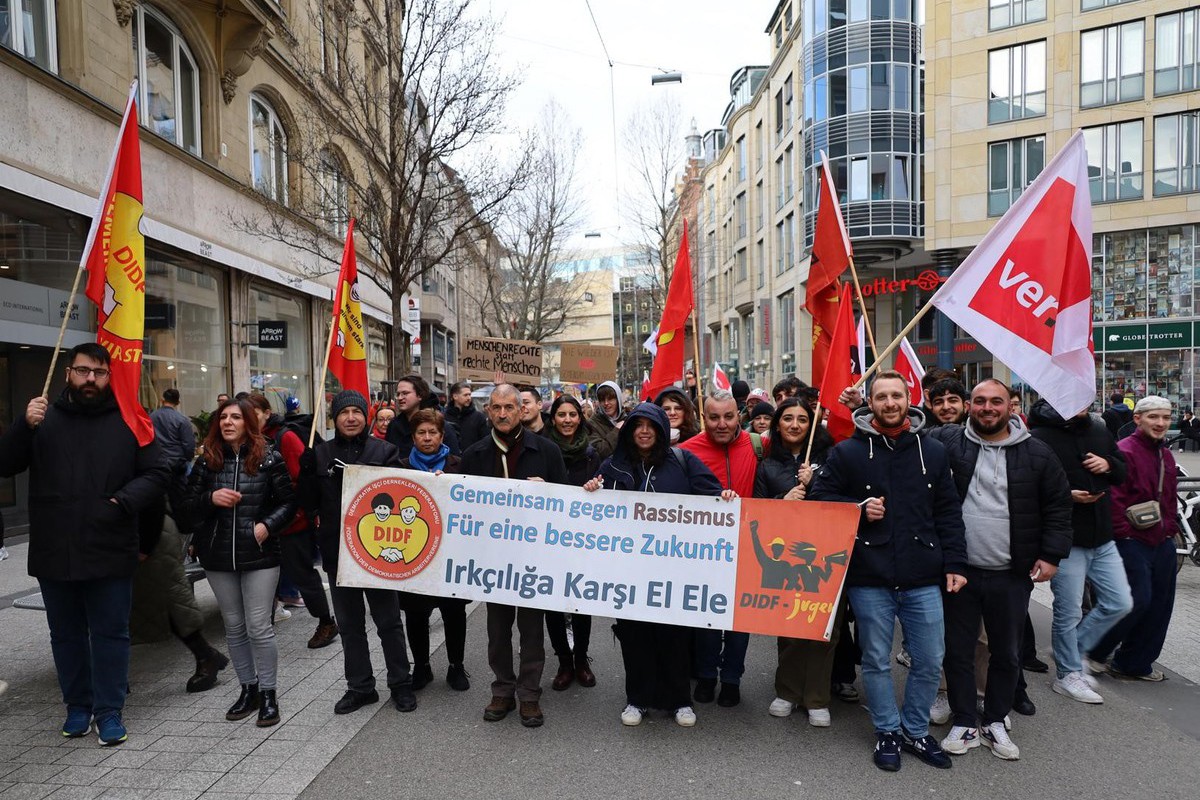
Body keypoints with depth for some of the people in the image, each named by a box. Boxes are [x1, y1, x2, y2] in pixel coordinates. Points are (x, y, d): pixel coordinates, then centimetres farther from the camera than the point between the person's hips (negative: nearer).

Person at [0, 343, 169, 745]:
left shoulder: (129, 421, 0)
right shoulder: (45, 417, 4)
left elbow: (156, 474, 0)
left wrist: (123, 501, -17)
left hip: (111, 553, -2)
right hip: (54, 553, 2)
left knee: (111, 633, 6)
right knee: (66, 634, 16)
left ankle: (110, 710, 18)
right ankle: (78, 705, 31)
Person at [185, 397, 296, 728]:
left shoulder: (268, 458, -4)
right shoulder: (206, 461, 3)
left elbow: (288, 501, -1)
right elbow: (188, 506, 6)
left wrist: (267, 525, -16)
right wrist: (211, 499, -14)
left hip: (259, 555, -3)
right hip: (218, 557, 4)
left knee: (259, 627, -1)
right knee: (234, 626, 13)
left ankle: (268, 693, 14)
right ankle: (248, 688, 28)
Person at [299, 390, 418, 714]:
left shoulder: (384, 450, -3)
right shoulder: (320, 454, 3)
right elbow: (310, 503, 0)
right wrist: (308, 469, -15)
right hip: (338, 551, 3)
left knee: (389, 621, 8)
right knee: (349, 624, 14)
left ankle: (401, 684, 22)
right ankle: (360, 686, 28)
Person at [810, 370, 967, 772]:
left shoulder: (933, 453, 7)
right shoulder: (848, 452, -2)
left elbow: (949, 513, 9)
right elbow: (818, 498, 2)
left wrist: (954, 564, 3)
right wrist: (859, 509, -13)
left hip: (923, 579, 2)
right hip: (869, 578, -2)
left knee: (930, 661, 10)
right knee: (876, 661, 10)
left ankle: (916, 731, 32)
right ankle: (887, 732, 29)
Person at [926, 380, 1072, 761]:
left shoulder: (1037, 453, 0)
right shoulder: (946, 441, -2)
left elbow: (1058, 505, 5)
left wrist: (1051, 554, -1)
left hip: (1012, 575, 1)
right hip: (959, 570, -1)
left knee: (1007, 654, 14)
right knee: (957, 651, 9)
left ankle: (995, 723, 33)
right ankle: (964, 723, 25)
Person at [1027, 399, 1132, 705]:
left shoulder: (1099, 430, 9)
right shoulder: (1040, 437, -14)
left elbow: (1122, 473, 20)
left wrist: (1108, 465, -2)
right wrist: (1067, 496, -26)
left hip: (1102, 538, 7)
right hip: (1067, 541, -7)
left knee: (1119, 603, 12)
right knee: (1069, 613, 4)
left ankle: (1072, 652, 29)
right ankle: (1067, 674, 23)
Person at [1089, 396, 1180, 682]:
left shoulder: (1166, 455, 14)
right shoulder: (1124, 452, -13)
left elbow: (1170, 498, 23)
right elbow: (1114, 497, -18)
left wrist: (1171, 528, 15)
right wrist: (1123, 533, -17)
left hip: (1162, 541, 9)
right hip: (1132, 541, -9)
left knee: (1160, 604, 10)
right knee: (1138, 600, -10)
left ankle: (1135, 663, 23)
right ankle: (1093, 652, 8)